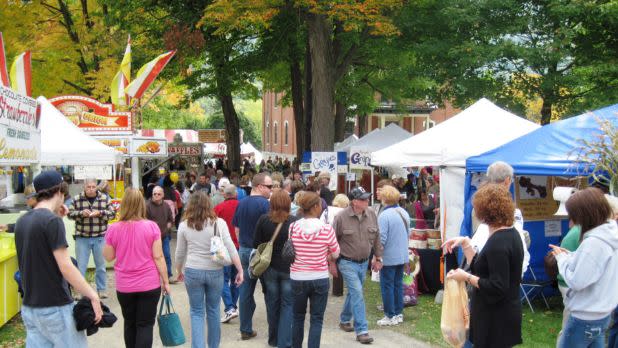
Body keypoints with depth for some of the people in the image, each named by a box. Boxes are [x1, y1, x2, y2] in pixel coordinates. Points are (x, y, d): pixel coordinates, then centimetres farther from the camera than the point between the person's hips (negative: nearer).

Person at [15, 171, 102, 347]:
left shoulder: (21, 221, 6)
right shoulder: (52, 220, -16)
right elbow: (65, 267, -20)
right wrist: (93, 296, -16)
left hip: (29, 307, 7)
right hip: (55, 307, -7)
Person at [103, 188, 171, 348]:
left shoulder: (114, 229, -6)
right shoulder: (151, 227, -10)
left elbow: (109, 257, 4)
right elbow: (158, 257, -9)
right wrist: (166, 281, 0)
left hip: (124, 286, 2)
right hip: (149, 284, -2)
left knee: (130, 324, 19)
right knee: (145, 325, 4)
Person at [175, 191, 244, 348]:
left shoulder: (184, 225, -1)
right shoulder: (219, 222, -5)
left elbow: (180, 253, 8)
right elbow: (230, 247, -10)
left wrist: (179, 271, 23)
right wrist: (240, 270, -6)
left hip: (193, 272, 0)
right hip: (215, 271, 0)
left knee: (197, 312, 8)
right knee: (213, 311, 16)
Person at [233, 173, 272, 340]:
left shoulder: (241, 203, 6)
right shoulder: (264, 204, -14)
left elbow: (236, 229, 12)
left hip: (244, 251, 6)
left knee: (245, 291, 8)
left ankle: (246, 329, 12)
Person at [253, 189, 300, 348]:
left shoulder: (263, 220, -8)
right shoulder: (295, 222, -13)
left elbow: (256, 244, -2)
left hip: (269, 268, 2)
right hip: (289, 269, -2)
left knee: (272, 304, 16)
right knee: (287, 305, 6)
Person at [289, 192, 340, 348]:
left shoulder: (293, 228, -9)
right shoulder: (327, 229, -13)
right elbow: (335, 254, -1)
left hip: (297, 278, 2)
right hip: (320, 279, -2)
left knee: (298, 317, 19)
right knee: (317, 319, 8)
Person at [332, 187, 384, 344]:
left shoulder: (371, 214, -3)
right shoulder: (341, 217, -16)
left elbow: (376, 238, 8)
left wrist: (378, 257, 11)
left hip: (364, 262, 5)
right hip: (347, 262, -5)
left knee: (354, 292, 19)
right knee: (357, 293, -12)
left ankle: (344, 320, 40)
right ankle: (361, 330, -7)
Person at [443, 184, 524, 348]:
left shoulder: (498, 242, -23)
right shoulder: (509, 233, 10)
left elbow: (497, 288, -26)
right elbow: (481, 267, 14)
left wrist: (466, 277, -18)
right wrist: (465, 243, 9)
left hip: (496, 319, -10)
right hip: (499, 315, 10)